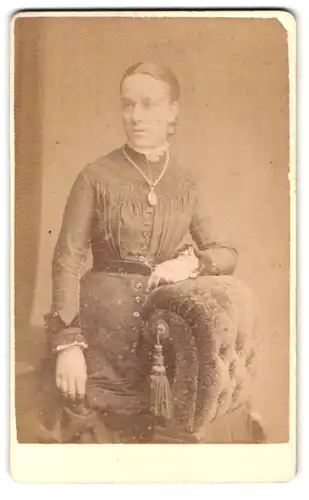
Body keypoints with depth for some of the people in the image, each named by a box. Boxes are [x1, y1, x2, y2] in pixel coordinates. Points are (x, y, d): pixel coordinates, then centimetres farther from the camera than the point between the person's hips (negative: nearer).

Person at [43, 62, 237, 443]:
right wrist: (67, 342, -17)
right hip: (104, 325, -3)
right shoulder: (97, 176, -4)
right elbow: (67, 259, -8)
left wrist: (193, 262, -15)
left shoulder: (186, 184, 6)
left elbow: (227, 253, 7)